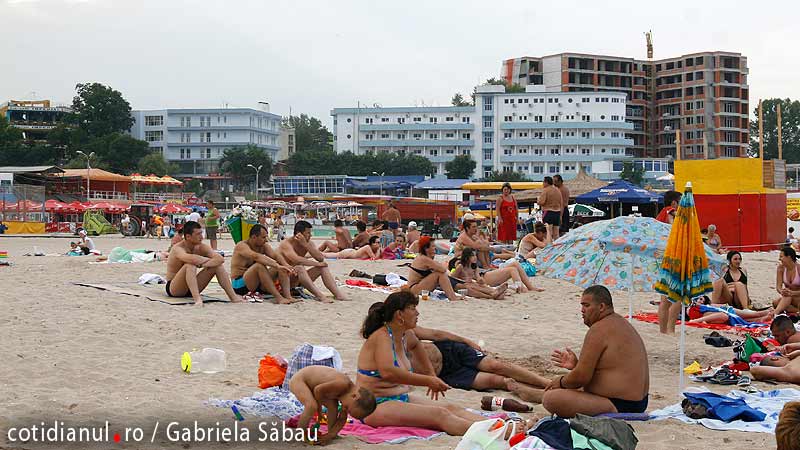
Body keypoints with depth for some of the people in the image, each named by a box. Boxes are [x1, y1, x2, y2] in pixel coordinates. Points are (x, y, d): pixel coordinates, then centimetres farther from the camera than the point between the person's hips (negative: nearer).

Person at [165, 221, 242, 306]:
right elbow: (191, 258, -44)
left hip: (191, 288, 6)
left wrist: (201, 264, -31)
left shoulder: (201, 247, -4)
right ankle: (197, 299, -48)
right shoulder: (178, 248, -21)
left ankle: (233, 296, -15)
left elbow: (220, 259, -18)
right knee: (190, 265, -34)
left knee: (217, 265, -7)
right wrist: (208, 260, -25)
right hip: (173, 288, -6)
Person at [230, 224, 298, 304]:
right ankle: (278, 297, -39)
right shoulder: (242, 246, -15)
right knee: (259, 265, -33)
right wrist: (277, 266, -44)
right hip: (240, 285, -7)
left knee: (281, 269, -9)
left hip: (258, 284, 7)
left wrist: (286, 265, -32)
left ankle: (288, 296, -29)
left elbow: (275, 255, -11)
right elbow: (257, 257, -34)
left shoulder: (263, 246, 6)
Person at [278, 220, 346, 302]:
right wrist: (317, 264, -25)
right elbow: (297, 260, -35)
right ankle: (320, 296, -45)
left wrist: (306, 245, -20)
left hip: (297, 281, 7)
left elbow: (321, 259, -12)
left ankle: (338, 294, -24)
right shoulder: (286, 244, -17)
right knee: (299, 268, -35)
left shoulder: (308, 243, 3)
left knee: (323, 266, -8)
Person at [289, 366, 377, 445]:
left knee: (333, 406, 5)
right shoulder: (343, 384, -34)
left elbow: (342, 419, 2)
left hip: (311, 382, 9)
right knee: (312, 406, -28)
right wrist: (319, 408, -12)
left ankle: (330, 431, 19)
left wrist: (331, 434, -9)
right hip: (298, 380, -9)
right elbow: (318, 390, -28)